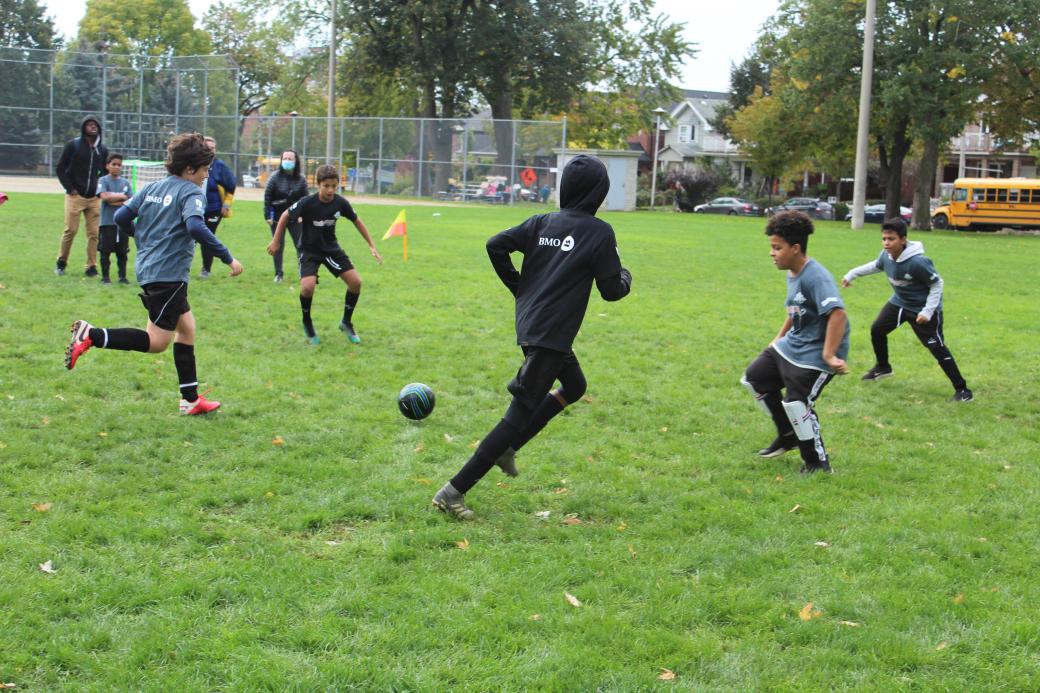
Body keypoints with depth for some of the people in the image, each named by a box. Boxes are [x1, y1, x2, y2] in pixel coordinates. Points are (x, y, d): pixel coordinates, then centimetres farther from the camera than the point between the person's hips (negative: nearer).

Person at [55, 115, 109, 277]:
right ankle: (61, 262, 12)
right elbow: (60, 168, 1)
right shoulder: (73, 145, 0)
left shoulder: (103, 150, 11)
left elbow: (105, 172, 22)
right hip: (75, 196, -3)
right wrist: (70, 188, -6)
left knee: (94, 233, -1)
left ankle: (92, 267, 5)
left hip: (94, 198, 3)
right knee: (70, 230, -5)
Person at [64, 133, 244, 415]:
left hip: (147, 269, 9)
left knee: (187, 328, 16)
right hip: (168, 274, -9)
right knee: (157, 342, -3)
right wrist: (227, 257, -25)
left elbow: (121, 217, 11)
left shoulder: (154, 188, 13)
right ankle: (91, 335, -13)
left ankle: (190, 399, 18)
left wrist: (142, 239, 29)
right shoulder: (192, 193, -11)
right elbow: (195, 227, -29)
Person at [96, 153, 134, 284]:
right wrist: (122, 196, -8)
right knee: (105, 251, 2)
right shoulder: (103, 181, 0)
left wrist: (114, 200, -9)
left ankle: (122, 276, 15)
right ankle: (105, 276, 11)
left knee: (122, 252, 7)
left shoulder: (125, 183, 10)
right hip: (107, 222, -3)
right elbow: (104, 196, -16)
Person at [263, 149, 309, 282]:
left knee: (300, 245, -1)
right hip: (277, 216, -1)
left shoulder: (301, 179, -3)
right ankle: (278, 274, 14)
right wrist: (268, 215, -8)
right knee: (278, 246, 4)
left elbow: (304, 198, 2)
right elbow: (267, 197, -5)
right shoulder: (275, 177, -7)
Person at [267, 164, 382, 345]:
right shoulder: (308, 203, -24)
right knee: (308, 286, -26)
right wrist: (276, 242, -2)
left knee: (356, 282, -8)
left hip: (331, 248, 4)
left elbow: (357, 221, 4)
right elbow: (285, 216, -8)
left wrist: (371, 246, 3)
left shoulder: (340, 203, -14)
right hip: (309, 250, -4)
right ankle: (307, 324, 4)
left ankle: (346, 323, 15)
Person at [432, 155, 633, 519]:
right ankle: (453, 491, -9)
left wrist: (517, 286, 12)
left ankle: (506, 447, 21)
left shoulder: (543, 222, 7)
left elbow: (496, 245, -1)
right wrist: (626, 280, 16)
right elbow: (611, 290, -7)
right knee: (519, 415, -6)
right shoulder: (600, 232, -8)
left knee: (574, 386, 28)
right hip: (551, 335, -8)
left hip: (528, 323, 8)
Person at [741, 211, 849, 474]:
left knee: (795, 403, -18)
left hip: (814, 355, -11)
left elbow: (837, 314, -35)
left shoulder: (816, 277, -25)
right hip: (789, 346, 11)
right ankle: (788, 436, 30)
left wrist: (828, 355, -36)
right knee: (754, 379, 16)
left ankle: (818, 463, 3)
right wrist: (780, 337, 25)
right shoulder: (792, 274, 7)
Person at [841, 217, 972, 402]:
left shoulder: (918, 262, -33)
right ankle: (882, 367, 39)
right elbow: (875, 266, 12)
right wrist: (852, 274, 12)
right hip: (899, 302, 7)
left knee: (937, 348, -11)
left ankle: (962, 390, -3)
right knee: (877, 329, 12)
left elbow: (937, 284, -21)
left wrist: (927, 311, -26)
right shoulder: (886, 255, -14)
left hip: (922, 308, -7)